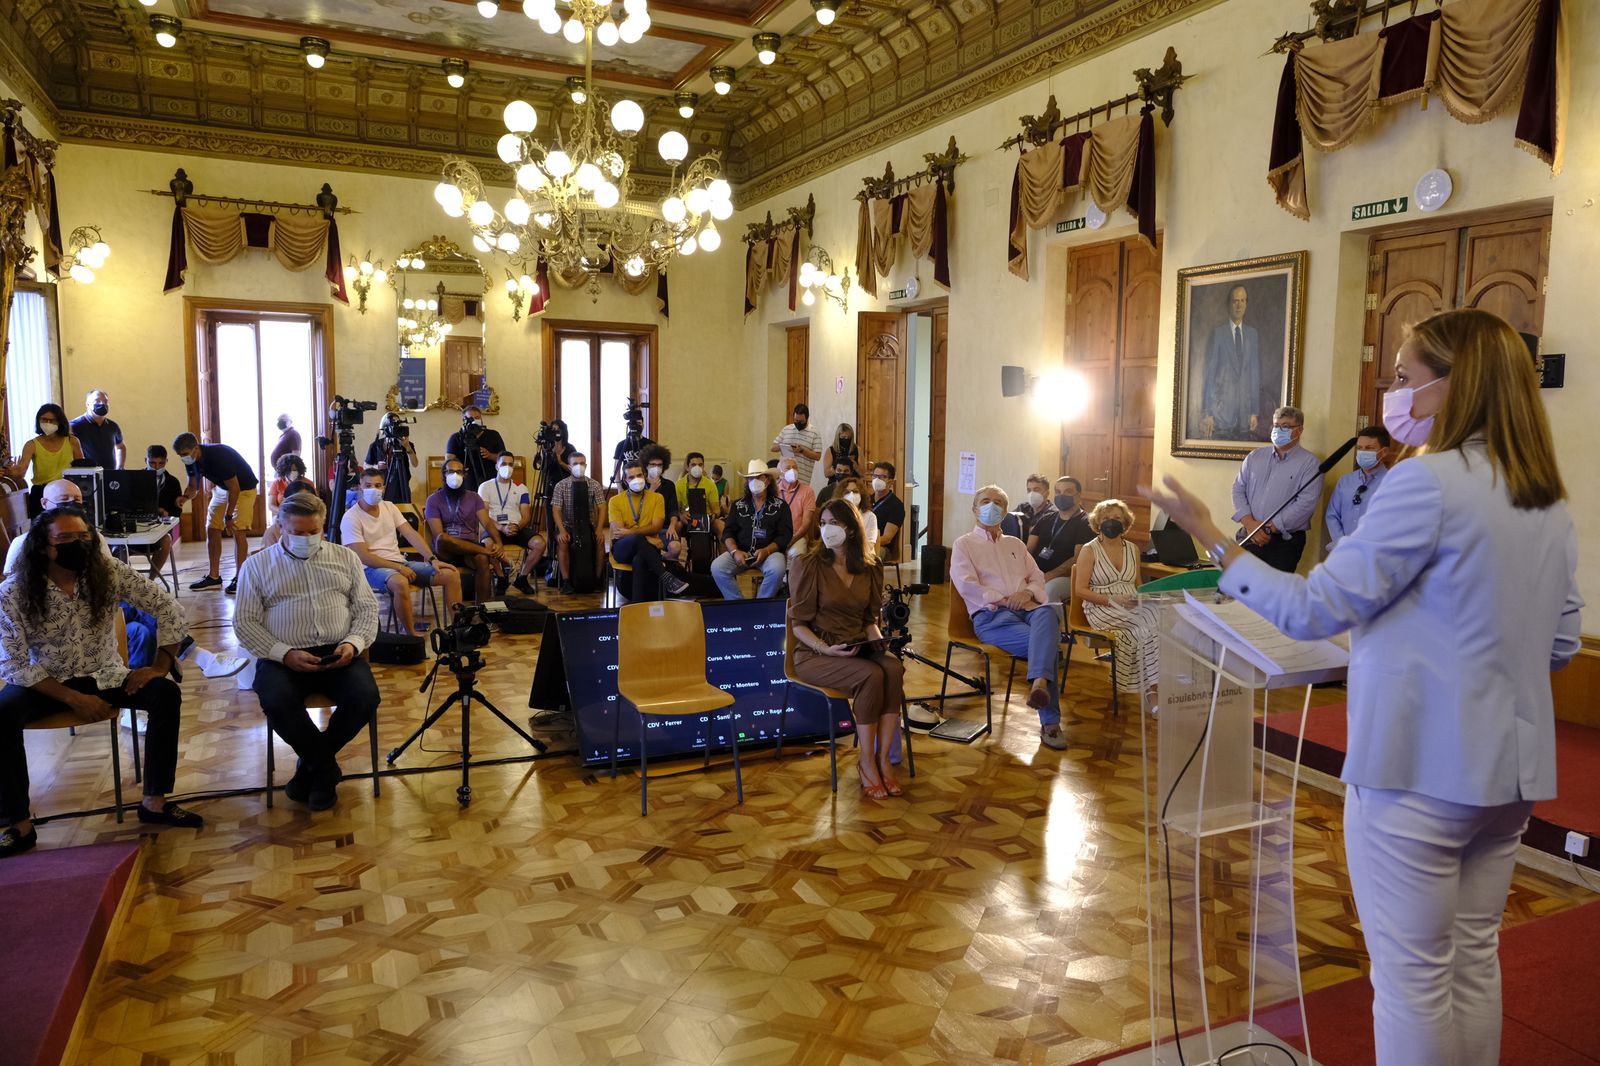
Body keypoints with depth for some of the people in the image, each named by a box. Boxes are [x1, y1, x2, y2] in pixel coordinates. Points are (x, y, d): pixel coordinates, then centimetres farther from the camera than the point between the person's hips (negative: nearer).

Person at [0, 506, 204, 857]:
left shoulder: (110, 572, -12)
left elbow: (167, 608, -7)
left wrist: (161, 665, -13)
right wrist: (73, 698, -21)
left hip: (104, 675, 1)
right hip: (45, 682, -1)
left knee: (166, 693, -23)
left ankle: (154, 802, -12)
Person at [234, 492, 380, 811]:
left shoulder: (345, 557, 15)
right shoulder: (257, 565, 9)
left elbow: (367, 608, 12)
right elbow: (244, 622, 3)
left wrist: (353, 643, -9)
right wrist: (284, 653, -13)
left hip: (338, 654, 1)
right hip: (283, 657, -1)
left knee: (365, 697, -27)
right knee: (277, 702, -33)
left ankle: (312, 764, -1)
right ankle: (325, 767, -7)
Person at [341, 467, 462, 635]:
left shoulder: (389, 507, 11)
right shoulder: (351, 518, -7)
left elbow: (411, 535, 4)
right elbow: (363, 557, -15)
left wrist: (433, 559, -10)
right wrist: (398, 567, -21)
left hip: (399, 562, 7)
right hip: (371, 568, -6)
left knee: (451, 574, -10)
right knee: (400, 583, -41)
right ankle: (412, 635, -24)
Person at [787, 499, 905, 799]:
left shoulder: (870, 570, 10)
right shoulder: (808, 565, -5)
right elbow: (799, 624, -6)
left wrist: (877, 640, -3)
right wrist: (826, 649, -21)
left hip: (858, 649, 5)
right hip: (814, 653, -5)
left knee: (894, 669, -27)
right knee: (871, 675, -31)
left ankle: (882, 759, -20)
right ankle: (866, 762, -17)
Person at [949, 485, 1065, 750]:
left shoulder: (1016, 544, 31)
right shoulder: (964, 544, 14)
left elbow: (1038, 577, 22)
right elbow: (966, 585, -2)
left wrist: (1028, 592, -3)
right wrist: (1004, 599, -12)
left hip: (1026, 607, 4)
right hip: (991, 614, -4)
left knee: (1047, 614, -37)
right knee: (1047, 643, -33)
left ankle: (1039, 684, -56)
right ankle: (1050, 722, -34)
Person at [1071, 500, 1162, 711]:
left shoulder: (1132, 549, 18)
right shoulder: (1089, 550, 1)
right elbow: (1080, 590, -4)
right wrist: (1112, 600, -15)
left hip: (1132, 606, 5)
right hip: (1101, 608, -5)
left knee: (1156, 620, -30)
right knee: (1146, 625, -32)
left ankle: (1150, 690, -30)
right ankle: (1148, 691, -25)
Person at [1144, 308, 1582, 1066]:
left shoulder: (1429, 482, -18)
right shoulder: (1548, 502, 8)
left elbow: (1314, 609, -19)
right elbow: (1561, 644, 14)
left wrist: (1213, 541, -12)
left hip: (1418, 766, -8)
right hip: (1510, 767, 8)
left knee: (1411, 974, 5)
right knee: (1474, 959, 19)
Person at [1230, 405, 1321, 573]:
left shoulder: (1309, 463, -1)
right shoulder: (1255, 456, 13)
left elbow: (1306, 503, -12)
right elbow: (1238, 489, 9)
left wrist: (1270, 527, -14)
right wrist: (1249, 523, -8)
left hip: (1285, 541, -3)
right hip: (1249, 538, 3)